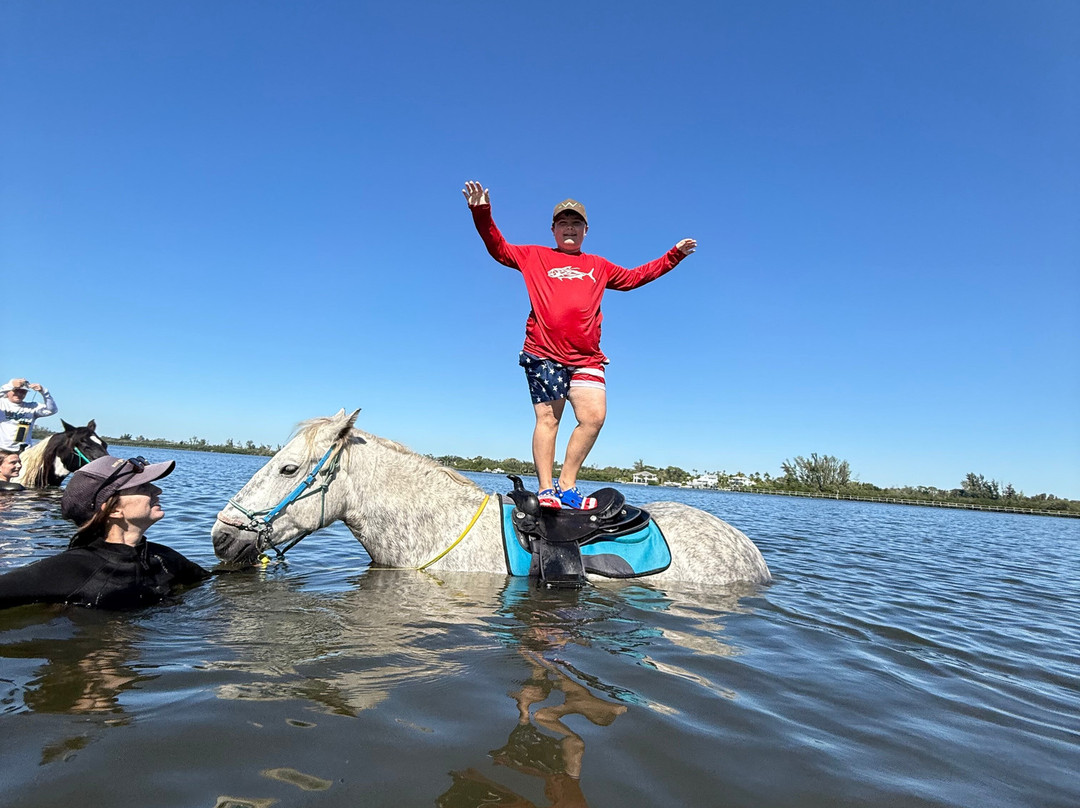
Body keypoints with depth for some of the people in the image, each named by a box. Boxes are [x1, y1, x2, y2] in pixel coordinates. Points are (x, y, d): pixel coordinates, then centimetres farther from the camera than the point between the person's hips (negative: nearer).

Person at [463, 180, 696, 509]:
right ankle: (546, 490, 2)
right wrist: (482, 213, -2)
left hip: (586, 357, 3)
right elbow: (499, 248, 12)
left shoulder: (598, 266, 24)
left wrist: (674, 255, 33)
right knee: (547, 419, -4)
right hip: (544, 353, -3)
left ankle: (566, 486, 1)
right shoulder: (536, 257, 16)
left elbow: (635, 276, 34)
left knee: (594, 417, -11)